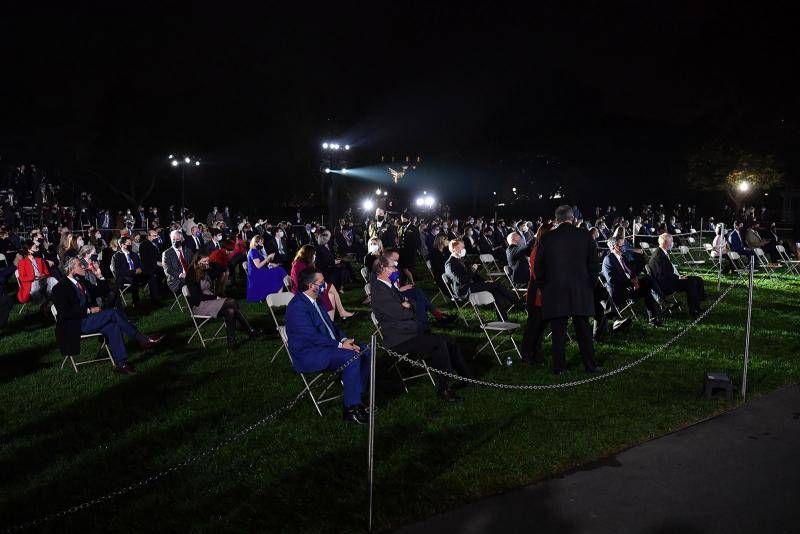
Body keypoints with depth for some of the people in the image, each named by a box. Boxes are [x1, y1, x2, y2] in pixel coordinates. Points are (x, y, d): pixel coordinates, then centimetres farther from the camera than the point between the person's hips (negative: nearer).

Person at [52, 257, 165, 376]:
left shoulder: (82, 283, 19)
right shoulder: (60, 288, -7)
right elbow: (65, 313, -16)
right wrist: (89, 310, -18)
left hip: (87, 320, 8)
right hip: (76, 326, -8)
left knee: (112, 326, -24)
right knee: (112, 313, -24)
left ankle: (121, 364, -30)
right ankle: (143, 339, -21)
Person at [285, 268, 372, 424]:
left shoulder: (315, 300, 11)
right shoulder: (297, 306, -19)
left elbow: (329, 324, 15)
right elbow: (313, 337, -24)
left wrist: (344, 339, -3)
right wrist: (340, 345, -20)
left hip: (326, 345, 10)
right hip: (308, 356, -10)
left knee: (364, 352, -2)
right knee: (352, 357, -27)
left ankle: (357, 393, 6)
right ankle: (351, 408, -18)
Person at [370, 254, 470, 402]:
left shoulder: (389, 286, 18)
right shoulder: (379, 291, -15)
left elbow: (410, 307, 20)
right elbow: (400, 314, -20)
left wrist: (406, 305, -4)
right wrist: (408, 309, 2)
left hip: (409, 332, 10)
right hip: (399, 340, -10)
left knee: (448, 341, 0)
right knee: (439, 344, -24)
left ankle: (467, 377, 7)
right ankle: (442, 389, -16)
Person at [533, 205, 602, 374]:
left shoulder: (547, 238, -2)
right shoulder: (585, 235, 0)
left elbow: (538, 267, 2)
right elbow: (594, 264, 1)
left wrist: (543, 287, 13)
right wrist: (590, 284, 12)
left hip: (554, 292, -1)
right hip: (581, 292, 1)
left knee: (558, 331, 4)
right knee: (583, 330, 10)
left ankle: (559, 367, 8)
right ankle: (590, 365, 16)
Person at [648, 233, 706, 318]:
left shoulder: (664, 253, 15)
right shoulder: (658, 256, -19)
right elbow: (664, 275, -25)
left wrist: (679, 276, 4)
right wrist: (678, 278, -17)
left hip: (670, 280, 11)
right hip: (665, 285, -11)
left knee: (698, 280, 6)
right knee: (691, 282, -26)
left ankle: (697, 306, 2)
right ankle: (693, 311, -18)